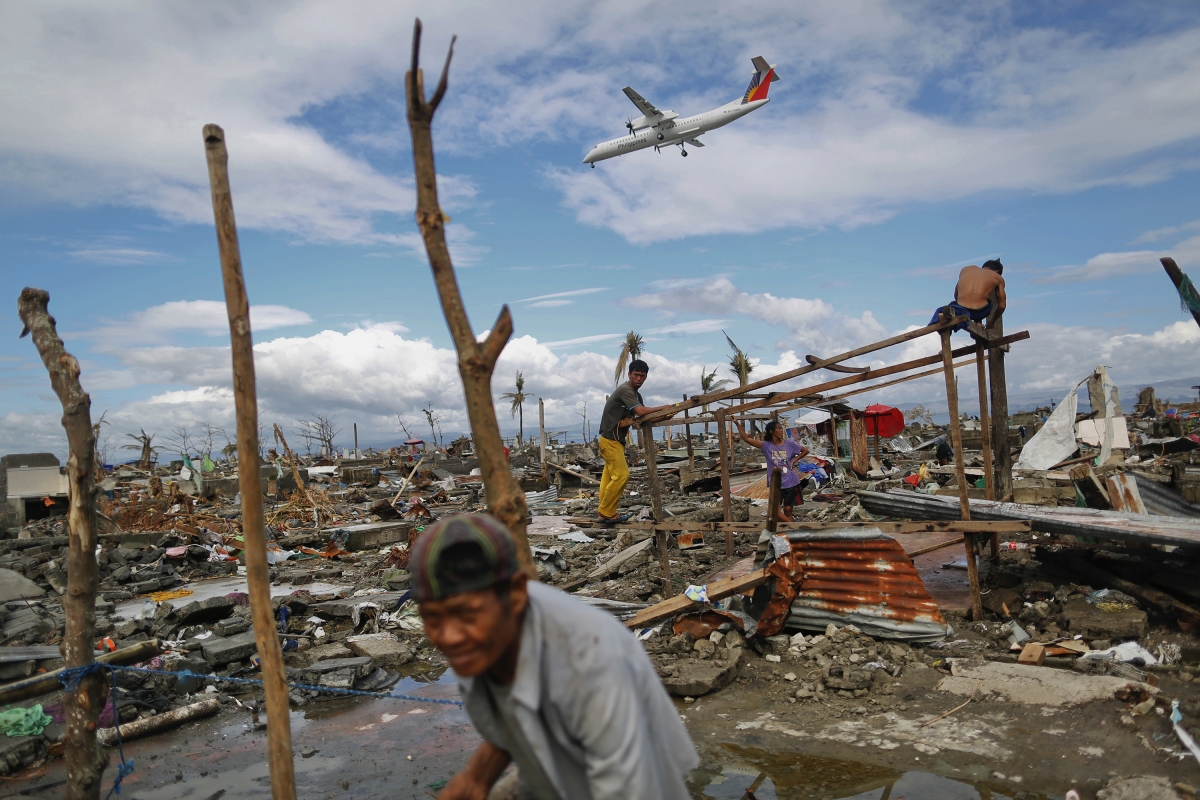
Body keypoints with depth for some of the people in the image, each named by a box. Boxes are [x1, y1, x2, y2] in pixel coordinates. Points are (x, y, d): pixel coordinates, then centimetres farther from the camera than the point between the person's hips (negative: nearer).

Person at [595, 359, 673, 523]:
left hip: (616, 440, 10)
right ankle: (607, 513, -4)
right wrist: (664, 408, -19)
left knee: (610, 475, 11)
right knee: (621, 475, -12)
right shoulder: (625, 390, -17)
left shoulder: (636, 395, 14)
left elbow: (642, 416, 4)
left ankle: (604, 511, 16)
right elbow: (641, 411, -28)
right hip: (610, 439, -10)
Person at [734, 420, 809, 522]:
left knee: (788, 510, 8)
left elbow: (806, 450, 10)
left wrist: (794, 460, -2)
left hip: (791, 482, 1)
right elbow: (746, 439, -10)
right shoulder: (766, 445, -5)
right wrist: (737, 424, -16)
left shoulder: (789, 444, -2)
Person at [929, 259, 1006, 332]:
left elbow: (956, 295, 26)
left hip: (960, 309, -1)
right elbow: (1002, 305, 18)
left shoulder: (966, 269, 22)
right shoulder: (997, 277, 16)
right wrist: (991, 322, 33)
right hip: (980, 312, 1)